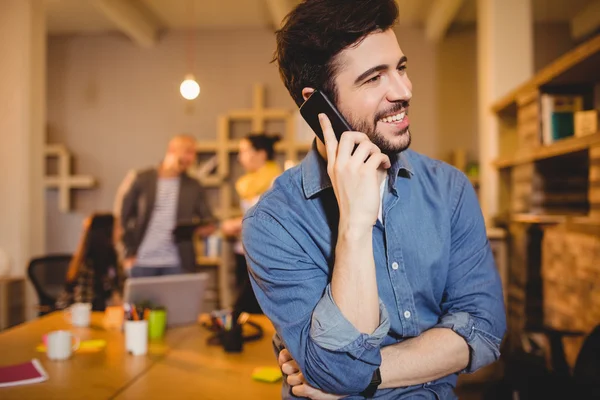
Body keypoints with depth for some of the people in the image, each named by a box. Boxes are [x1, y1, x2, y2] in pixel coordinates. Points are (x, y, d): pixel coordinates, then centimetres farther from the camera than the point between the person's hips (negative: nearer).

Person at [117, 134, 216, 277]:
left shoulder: (194, 187, 7)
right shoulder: (141, 179, 1)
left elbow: (210, 225, 8)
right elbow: (122, 218, 3)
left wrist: (197, 228, -14)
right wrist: (129, 253, -3)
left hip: (177, 264, 1)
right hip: (141, 262, -1)